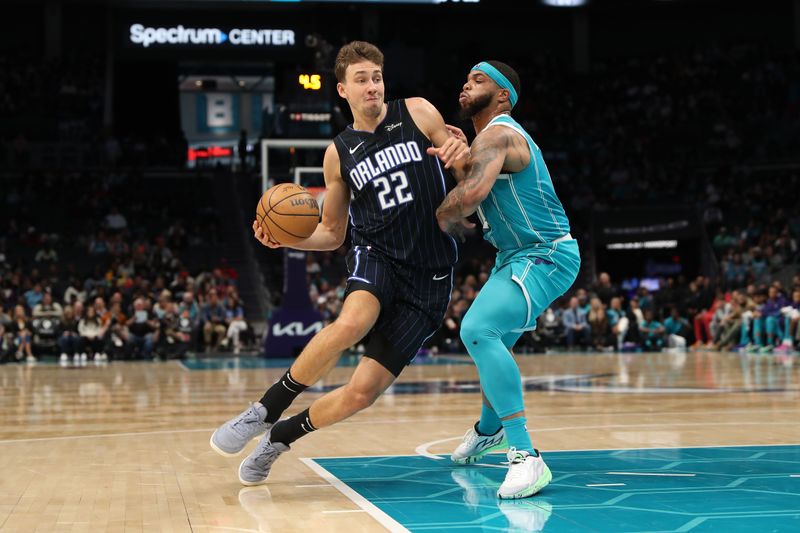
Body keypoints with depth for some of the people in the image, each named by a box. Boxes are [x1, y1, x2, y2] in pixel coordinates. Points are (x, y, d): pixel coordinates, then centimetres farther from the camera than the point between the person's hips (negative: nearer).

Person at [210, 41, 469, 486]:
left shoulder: (418, 113, 2)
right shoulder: (339, 154, 7)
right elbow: (332, 233, 15)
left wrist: (462, 155, -15)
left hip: (430, 274, 0)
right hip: (376, 255, 1)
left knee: (363, 391, -7)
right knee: (350, 323, -36)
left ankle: (281, 436, 17)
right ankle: (266, 409, -17)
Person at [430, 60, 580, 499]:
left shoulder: (497, 135, -18)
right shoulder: (490, 138, 15)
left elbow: (471, 193, -36)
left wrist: (444, 216, -16)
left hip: (546, 256, -11)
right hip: (518, 256, 11)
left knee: (478, 330, -30)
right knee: (488, 338, 28)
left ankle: (526, 457, -31)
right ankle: (489, 429, 55)